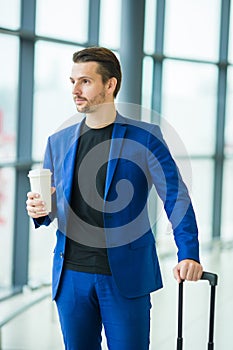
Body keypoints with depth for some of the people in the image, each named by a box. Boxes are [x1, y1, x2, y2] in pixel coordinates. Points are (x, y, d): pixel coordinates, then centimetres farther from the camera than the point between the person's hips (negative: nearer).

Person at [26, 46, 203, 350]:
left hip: (126, 277, -3)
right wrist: (39, 210, -9)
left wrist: (188, 255, -19)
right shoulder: (58, 142, 10)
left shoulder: (145, 136, -2)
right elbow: (50, 207, 16)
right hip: (71, 276, 4)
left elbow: (176, 197, -6)